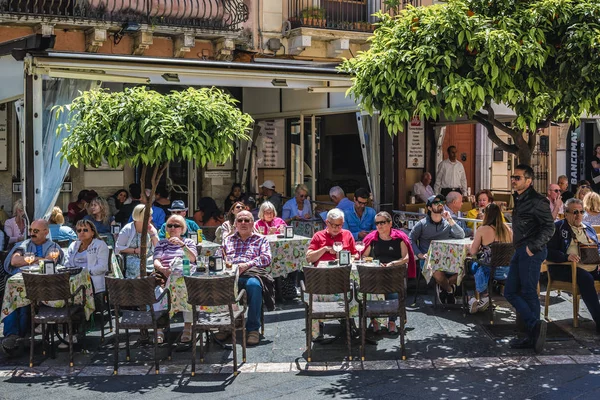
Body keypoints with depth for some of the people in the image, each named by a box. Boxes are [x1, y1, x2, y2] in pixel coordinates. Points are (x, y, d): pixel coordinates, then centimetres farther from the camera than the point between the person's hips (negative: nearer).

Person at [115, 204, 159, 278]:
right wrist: (135, 250, -12)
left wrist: (152, 234, -4)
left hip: (149, 259, 3)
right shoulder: (127, 229, -1)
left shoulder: (151, 229, 11)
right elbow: (118, 248, -3)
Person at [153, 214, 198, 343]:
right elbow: (156, 261, 8)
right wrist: (163, 269, -16)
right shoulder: (161, 243, 25)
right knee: (159, 291, -34)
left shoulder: (189, 242, 22)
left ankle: (187, 327, -31)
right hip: (165, 278, 1)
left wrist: (182, 244, -11)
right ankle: (159, 328, -33)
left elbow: (193, 258, 3)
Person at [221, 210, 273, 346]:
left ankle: (253, 328, -28)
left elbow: (266, 258, 5)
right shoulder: (227, 240, 31)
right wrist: (225, 264, -4)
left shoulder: (260, 239, 22)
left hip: (251, 273, -2)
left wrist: (247, 265, -11)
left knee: (254, 285, -40)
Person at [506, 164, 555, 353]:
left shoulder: (536, 201, -12)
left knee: (528, 293, -6)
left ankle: (533, 336, 0)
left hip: (531, 252, -10)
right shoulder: (519, 199, 16)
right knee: (510, 292, 8)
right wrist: (520, 249, 12)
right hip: (520, 251, 10)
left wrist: (533, 247, -21)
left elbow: (549, 227, -17)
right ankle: (535, 327, 8)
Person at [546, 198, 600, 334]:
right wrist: (566, 256, -21)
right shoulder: (557, 227, 5)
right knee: (585, 278, -35)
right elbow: (549, 252, -4)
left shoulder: (589, 228, 24)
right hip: (566, 269, -6)